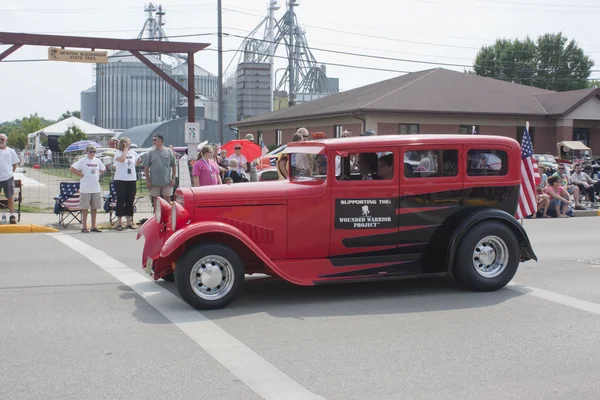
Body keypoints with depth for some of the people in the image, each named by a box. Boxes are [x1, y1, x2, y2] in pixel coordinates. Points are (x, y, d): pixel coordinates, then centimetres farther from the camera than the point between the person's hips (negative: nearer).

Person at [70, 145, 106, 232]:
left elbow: (103, 169, 24)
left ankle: (93, 226, 17)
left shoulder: (97, 161, 9)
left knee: (94, 208, 9)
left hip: (96, 188, 5)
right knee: (85, 208, 1)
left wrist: (98, 175, 10)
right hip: (85, 188, -5)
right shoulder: (83, 160, -6)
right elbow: (72, 168, -12)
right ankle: (84, 226, 6)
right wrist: (81, 175, -12)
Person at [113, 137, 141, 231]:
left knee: (130, 201, 8)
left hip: (132, 180, 5)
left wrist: (134, 165, 11)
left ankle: (129, 221, 16)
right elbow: (122, 159, -25)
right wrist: (126, 148, -15)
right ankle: (119, 222, 5)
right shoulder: (118, 153, -4)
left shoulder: (133, 153, 10)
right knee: (121, 201, -2)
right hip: (120, 180, -5)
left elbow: (139, 160, 27)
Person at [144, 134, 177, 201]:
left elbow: (174, 166, 6)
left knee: (167, 199, 4)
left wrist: (173, 178, -1)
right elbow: (146, 168, 4)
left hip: (167, 181, 0)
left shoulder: (169, 152, 3)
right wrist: (147, 180, -2)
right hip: (154, 182, 0)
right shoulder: (150, 153, 3)